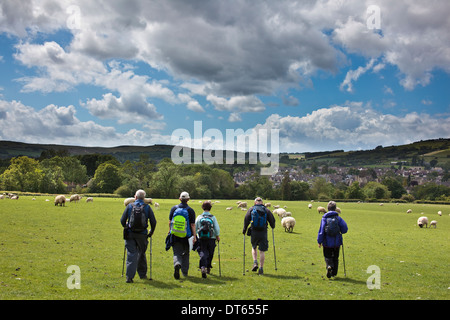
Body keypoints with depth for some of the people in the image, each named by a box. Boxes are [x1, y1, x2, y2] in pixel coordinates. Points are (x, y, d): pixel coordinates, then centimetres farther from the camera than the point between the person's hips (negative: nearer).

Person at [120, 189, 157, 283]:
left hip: (130, 234, -1)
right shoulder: (147, 207, 1)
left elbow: (122, 220, 2)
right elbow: (153, 222, -2)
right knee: (141, 254, 18)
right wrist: (151, 232, 13)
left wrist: (126, 227, 22)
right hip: (142, 235, 1)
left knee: (131, 255, -2)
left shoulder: (130, 206, 2)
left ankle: (129, 276, -11)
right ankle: (142, 274, 28)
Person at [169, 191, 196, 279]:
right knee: (186, 254, 15)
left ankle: (177, 264, -29)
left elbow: (170, 222, 7)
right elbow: (193, 225, -8)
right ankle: (185, 272, 23)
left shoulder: (174, 208, 2)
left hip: (175, 235, 1)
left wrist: (170, 231, 21)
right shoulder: (190, 210, -5)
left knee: (177, 253, 2)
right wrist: (194, 236, -5)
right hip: (187, 236, -1)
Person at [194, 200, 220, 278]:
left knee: (203, 253, -3)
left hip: (201, 239, 0)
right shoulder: (213, 217, -2)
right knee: (210, 254, 16)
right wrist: (217, 236, 12)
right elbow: (217, 229, -4)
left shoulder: (199, 217, 0)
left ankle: (203, 267, -25)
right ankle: (208, 267, 27)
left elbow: (195, 229, 3)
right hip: (211, 239, 0)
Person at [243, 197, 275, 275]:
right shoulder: (266, 210, 4)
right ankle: (261, 268, 5)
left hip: (254, 232, 1)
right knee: (262, 251, 4)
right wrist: (273, 227, 26)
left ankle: (255, 262, 4)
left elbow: (246, 219, -3)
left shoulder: (251, 209, 3)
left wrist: (244, 230, 5)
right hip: (263, 233, 0)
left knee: (254, 248, 22)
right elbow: (272, 220, 6)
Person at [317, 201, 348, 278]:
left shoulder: (324, 218, -7)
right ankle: (334, 273, 21)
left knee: (327, 257, 9)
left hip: (327, 243, -1)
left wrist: (319, 241, -2)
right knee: (335, 258, 17)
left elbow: (321, 231, -9)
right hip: (337, 242, 1)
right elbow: (345, 229, -7)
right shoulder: (338, 218, -4)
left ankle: (329, 266, -20)